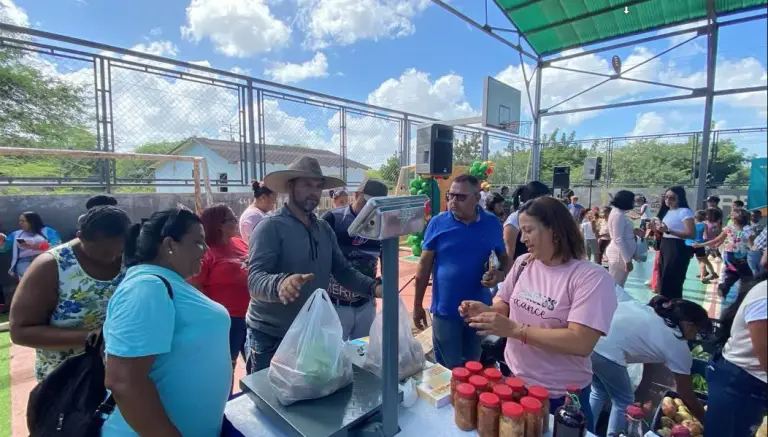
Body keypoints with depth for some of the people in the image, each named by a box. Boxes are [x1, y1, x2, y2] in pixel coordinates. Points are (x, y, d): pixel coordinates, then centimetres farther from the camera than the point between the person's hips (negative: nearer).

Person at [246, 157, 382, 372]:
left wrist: (374, 287, -15)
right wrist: (280, 284, -46)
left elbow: (343, 270, 3)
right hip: (270, 338, -6)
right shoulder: (270, 227, -15)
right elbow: (255, 280, -24)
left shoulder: (325, 229, 4)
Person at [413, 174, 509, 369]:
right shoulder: (438, 223, -9)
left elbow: (504, 257, 8)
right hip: (445, 310, -2)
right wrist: (417, 304, -2)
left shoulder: (492, 223, -4)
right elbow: (425, 265, -4)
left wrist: (500, 274, -16)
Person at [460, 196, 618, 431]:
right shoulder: (523, 264, -4)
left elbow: (581, 344, -28)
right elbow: (506, 306, 8)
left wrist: (514, 330, -31)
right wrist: (486, 310, -14)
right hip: (514, 379, 5)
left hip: (561, 395, -5)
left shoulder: (593, 278, -21)